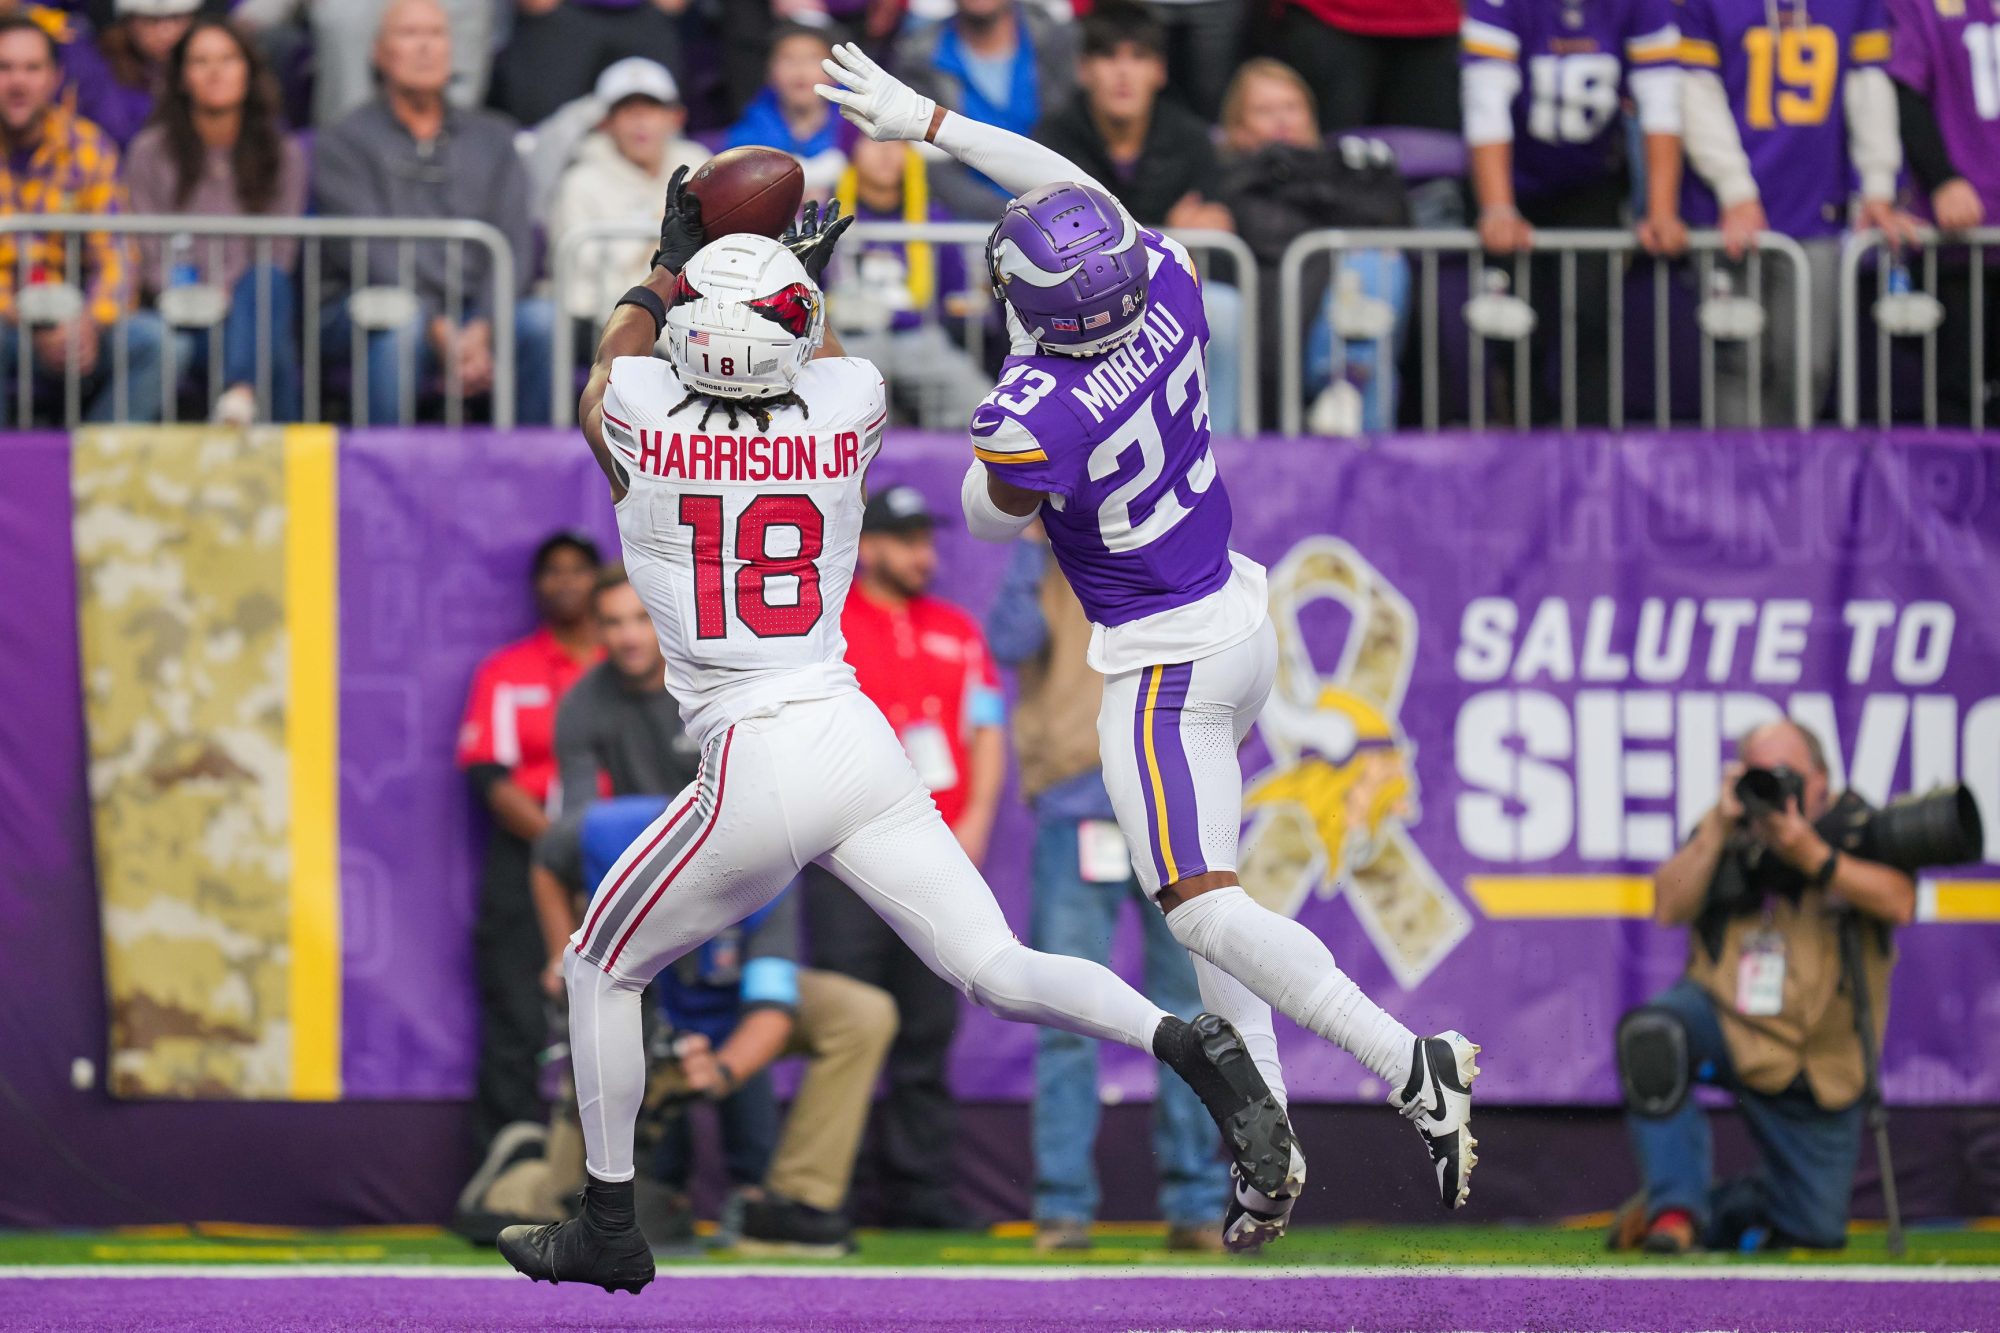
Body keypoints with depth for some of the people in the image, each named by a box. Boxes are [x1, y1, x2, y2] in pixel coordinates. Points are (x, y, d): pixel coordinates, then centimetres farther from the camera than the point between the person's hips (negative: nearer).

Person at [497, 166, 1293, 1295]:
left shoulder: (642, 413, -7)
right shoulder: (843, 409, 0)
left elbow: (610, 369, 22)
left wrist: (668, 267, 33)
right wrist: (813, 277, 41)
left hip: (752, 769, -3)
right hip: (862, 744, 3)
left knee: (602, 969, 18)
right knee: (1004, 977, 2)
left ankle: (609, 1228, 23)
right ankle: (1190, 1043, -23)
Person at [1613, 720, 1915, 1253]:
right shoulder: (1727, 834, 3)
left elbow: (1899, 902, -20)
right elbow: (1668, 908, -9)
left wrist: (1811, 854, -29)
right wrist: (1719, 826, -17)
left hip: (1821, 1062, 0)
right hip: (1726, 1023, 0)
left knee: (1817, 1228, 2)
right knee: (1649, 1035, -36)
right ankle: (1675, 1205, -23)